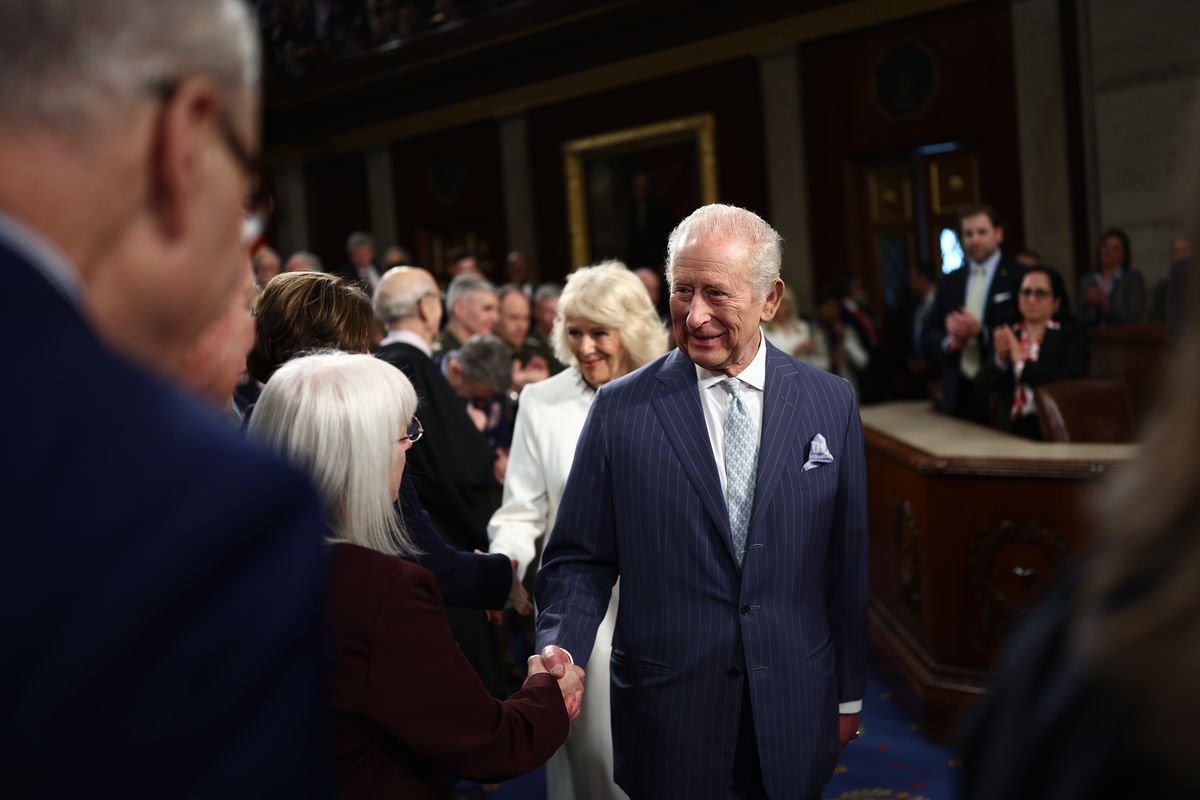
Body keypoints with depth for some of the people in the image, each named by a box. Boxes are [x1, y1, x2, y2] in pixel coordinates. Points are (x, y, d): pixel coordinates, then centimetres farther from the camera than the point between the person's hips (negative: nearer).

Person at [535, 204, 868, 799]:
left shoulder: (831, 403, -1)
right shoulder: (619, 410, -7)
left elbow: (846, 556, 4)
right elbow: (581, 558, -3)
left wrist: (848, 693, 9)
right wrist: (562, 647, -21)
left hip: (794, 710, 2)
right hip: (667, 714, -1)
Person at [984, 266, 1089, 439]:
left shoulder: (1072, 334, 4)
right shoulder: (1007, 334, 13)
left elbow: (1070, 382, -12)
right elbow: (990, 383, 7)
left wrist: (1021, 364, -9)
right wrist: (1001, 357, -12)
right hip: (1010, 428, 3)